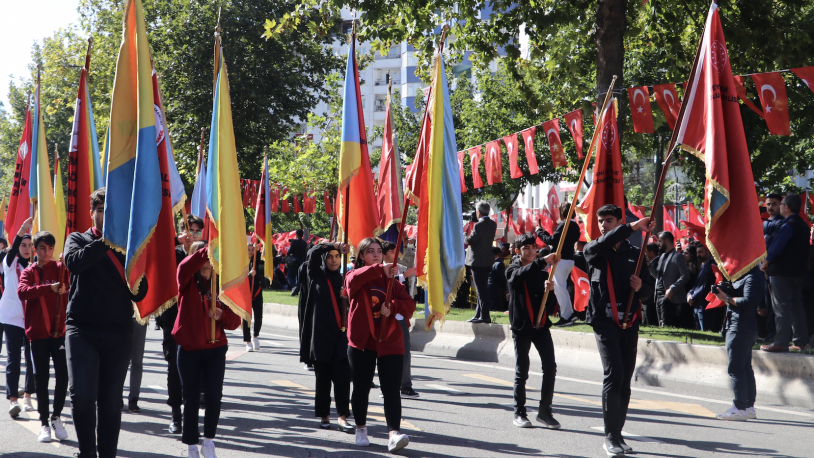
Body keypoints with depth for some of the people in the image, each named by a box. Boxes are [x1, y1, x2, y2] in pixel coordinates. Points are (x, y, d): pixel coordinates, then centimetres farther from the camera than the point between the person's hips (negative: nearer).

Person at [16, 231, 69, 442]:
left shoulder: (61, 269, 7)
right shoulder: (28, 272, 6)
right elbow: (22, 291, -15)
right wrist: (50, 288, -25)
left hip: (60, 331, 0)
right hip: (38, 332, 0)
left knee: (62, 375, -4)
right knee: (41, 378, 2)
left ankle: (56, 417, 14)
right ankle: (44, 423, 11)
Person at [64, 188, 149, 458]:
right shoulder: (78, 240, 9)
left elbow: (139, 294, 6)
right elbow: (74, 262, -16)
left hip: (118, 332, 2)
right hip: (82, 329, -2)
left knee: (111, 401, 4)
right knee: (82, 394, -17)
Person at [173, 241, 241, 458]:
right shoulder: (188, 282, -1)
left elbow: (235, 320, 6)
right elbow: (185, 267, -27)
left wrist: (222, 316, -15)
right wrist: (206, 251, -40)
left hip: (215, 350, 1)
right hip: (189, 350, -1)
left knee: (214, 395, -11)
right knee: (191, 400, 6)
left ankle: (209, 441, 10)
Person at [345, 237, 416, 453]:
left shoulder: (391, 280, 11)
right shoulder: (355, 277, 4)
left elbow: (409, 303, 2)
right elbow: (355, 279, -23)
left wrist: (392, 307, -18)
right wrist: (381, 269, -34)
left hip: (390, 342, 1)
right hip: (361, 341, -1)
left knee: (391, 390, -10)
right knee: (361, 387, 9)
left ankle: (394, 434, -19)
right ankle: (361, 429, 28)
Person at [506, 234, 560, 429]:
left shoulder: (542, 272, 13)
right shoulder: (513, 271, 2)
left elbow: (551, 300, 13)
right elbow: (522, 274, -23)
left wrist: (549, 289, -10)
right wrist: (543, 261, -38)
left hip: (541, 326, 3)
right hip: (521, 327, -3)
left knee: (550, 367, -7)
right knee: (521, 371, 1)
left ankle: (545, 411, 2)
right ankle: (519, 412, 11)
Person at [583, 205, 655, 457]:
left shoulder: (634, 253, 13)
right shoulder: (593, 250, 5)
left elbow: (649, 288, 17)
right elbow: (604, 243, -20)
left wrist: (641, 286, -7)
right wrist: (633, 227, -26)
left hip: (630, 323, 4)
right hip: (605, 322, -4)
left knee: (625, 381, 5)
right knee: (614, 375, -15)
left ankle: (617, 434, 15)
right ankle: (611, 437, -10)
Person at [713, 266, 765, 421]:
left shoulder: (752, 278, -14)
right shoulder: (744, 276, 19)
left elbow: (747, 301, -24)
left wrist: (727, 298, -16)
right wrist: (725, 295, 3)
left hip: (741, 330, -11)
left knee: (735, 368, -12)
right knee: (745, 368, 12)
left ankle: (740, 408, -12)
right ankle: (749, 406, 16)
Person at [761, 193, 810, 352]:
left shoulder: (787, 226, -16)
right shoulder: (803, 225, 12)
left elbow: (775, 248, -20)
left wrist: (765, 263, -5)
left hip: (782, 272, -9)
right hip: (798, 272, 9)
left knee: (781, 307, -7)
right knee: (796, 306, 13)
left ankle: (781, 342, -9)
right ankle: (801, 342, 14)